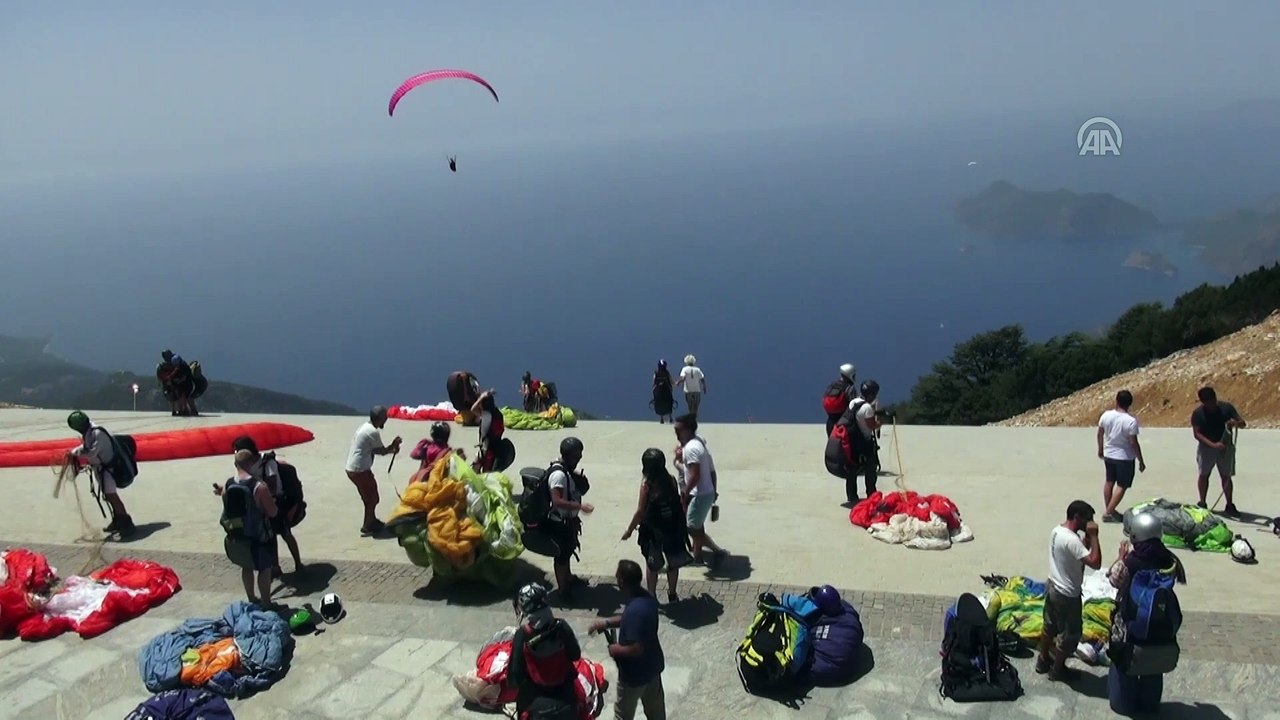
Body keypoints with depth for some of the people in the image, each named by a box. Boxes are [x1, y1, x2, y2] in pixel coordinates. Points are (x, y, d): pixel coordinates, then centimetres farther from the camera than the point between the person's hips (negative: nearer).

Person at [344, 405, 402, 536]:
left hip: (353, 468, 9)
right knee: (372, 497, 4)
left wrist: (391, 450, 11)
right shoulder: (373, 432, -18)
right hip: (360, 470, -9)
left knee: (369, 496, 23)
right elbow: (382, 451, -10)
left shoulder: (364, 427, 12)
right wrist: (394, 445, 6)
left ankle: (372, 521, 37)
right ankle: (367, 527, 11)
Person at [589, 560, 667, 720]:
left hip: (635, 673, -8)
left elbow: (636, 649, -33)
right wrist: (606, 623, 5)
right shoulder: (646, 598, -5)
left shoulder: (635, 610, -34)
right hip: (652, 665, 8)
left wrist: (616, 649, -16)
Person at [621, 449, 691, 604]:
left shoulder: (647, 484, -18)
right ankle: (672, 594, 30)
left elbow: (640, 511, -14)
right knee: (673, 562, 18)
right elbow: (678, 503, -1)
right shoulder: (671, 480, -9)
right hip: (673, 527, 3)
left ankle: (651, 596, 22)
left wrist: (630, 529, -2)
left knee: (652, 564, 14)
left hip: (653, 529, -3)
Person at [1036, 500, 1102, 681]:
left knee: (1050, 626, 25)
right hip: (1067, 595, -9)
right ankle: (1058, 669, 27)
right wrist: (1093, 536, -26)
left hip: (1052, 587, 9)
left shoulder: (1057, 531, 0)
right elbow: (1095, 563, -32)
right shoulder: (1071, 540, -30)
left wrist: (1087, 537, -3)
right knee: (1070, 634, 11)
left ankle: (1043, 661, 41)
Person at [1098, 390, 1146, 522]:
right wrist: (1141, 461, -9)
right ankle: (1108, 513, 4)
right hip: (1125, 457, -5)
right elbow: (1134, 443, -20)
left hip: (1108, 454, 5)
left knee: (1109, 481, 20)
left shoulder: (1106, 415, -8)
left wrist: (1100, 449, 21)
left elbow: (1100, 434, 4)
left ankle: (1109, 510, 29)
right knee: (1122, 486, 7)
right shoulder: (1131, 421, -23)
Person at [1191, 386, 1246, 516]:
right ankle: (1202, 503, 19)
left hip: (1225, 447, 1)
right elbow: (1197, 433, -13)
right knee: (1203, 474, 6)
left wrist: (1236, 423, -26)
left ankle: (1230, 505, 10)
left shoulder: (1226, 408, -6)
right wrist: (1213, 444, -25)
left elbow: (1242, 422, -1)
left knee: (1226, 476, 3)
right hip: (1206, 447, -1)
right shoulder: (1197, 413, -10)